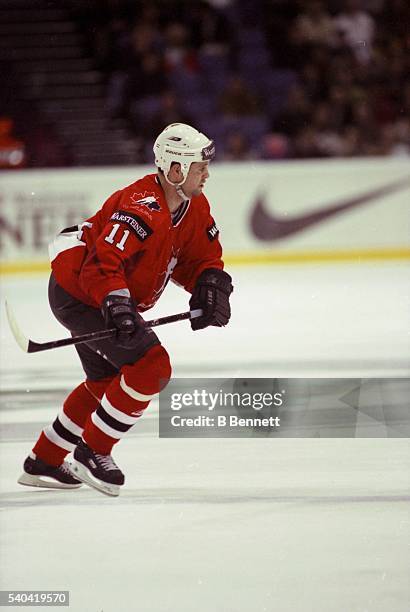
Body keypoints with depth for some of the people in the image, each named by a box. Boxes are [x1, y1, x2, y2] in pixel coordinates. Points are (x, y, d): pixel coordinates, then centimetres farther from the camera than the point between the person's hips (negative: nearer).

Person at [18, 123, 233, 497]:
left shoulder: (194, 207, 0)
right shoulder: (143, 209, -30)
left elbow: (203, 258, 9)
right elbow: (101, 263, -34)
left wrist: (211, 286, -10)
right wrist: (116, 305, -44)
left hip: (110, 295, 11)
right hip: (78, 293, -11)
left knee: (106, 381, 22)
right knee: (151, 366, -19)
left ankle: (43, 462, 34)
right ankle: (92, 453, -7)